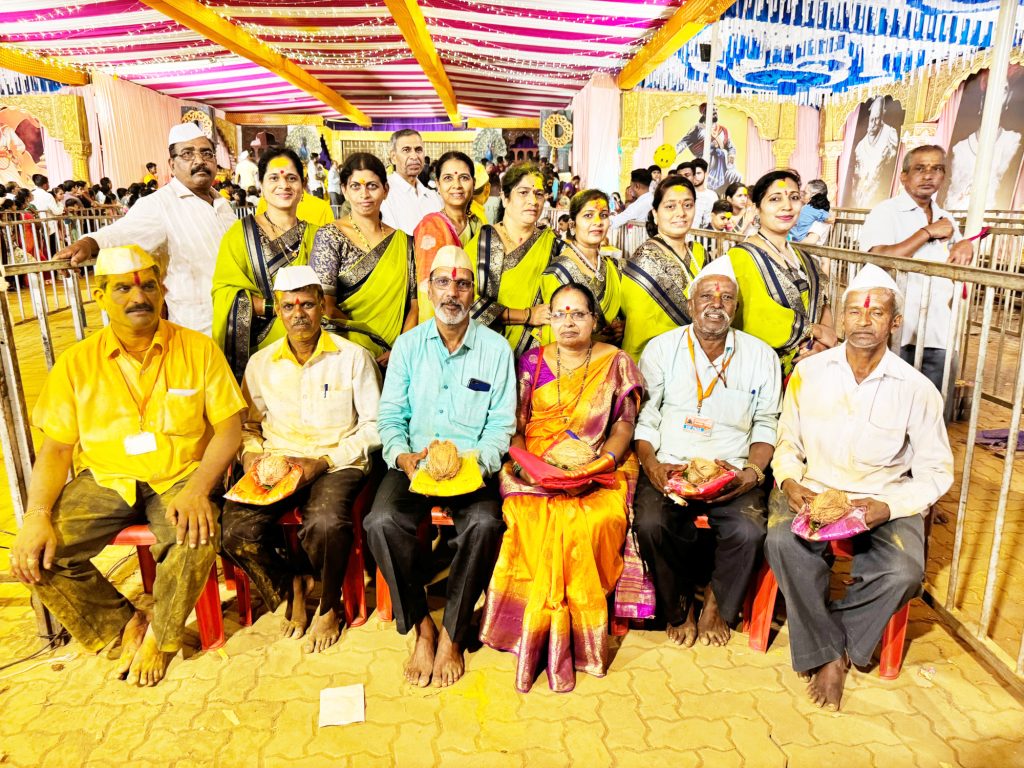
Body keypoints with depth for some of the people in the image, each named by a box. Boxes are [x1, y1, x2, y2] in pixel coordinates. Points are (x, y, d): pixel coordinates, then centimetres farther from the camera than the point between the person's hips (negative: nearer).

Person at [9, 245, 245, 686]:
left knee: (197, 538, -31)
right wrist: (37, 516, -14)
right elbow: (55, 449, 2)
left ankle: (161, 636, 1)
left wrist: (198, 490, -22)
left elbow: (228, 427, -6)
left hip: (179, 476, -2)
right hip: (104, 480, 3)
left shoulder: (198, 349, -3)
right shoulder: (78, 362, 3)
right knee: (36, 555, -19)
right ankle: (125, 624, 8)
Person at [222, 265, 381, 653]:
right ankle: (290, 585, 9)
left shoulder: (353, 358, 1)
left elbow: (373, 427, 0)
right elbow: (248, 425, 20)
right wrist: (252, 453, -3)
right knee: (235, 530, -25)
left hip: (337, 464, -3)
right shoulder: (260, 364, 11)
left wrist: (324, 462, -11)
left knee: (326, 522, -35)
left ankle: (329, 608, -1)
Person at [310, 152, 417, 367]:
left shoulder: (402, 242, 13)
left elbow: (414, 305, 9)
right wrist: (380, 343, -9)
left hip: (395, 358, 4)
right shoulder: (329, 237, 2)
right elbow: (325, 309, -5)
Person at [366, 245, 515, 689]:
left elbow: (502, 426, 2)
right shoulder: (408, 345, 9)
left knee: (485, 524, -32)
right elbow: (389, 416, 6)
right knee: (382, 522, -28)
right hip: (413, 463, 2)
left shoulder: (496, 348, 4)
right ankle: (421, 627, -5)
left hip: (472, 466, -1)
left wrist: (470, 462, -17)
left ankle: (453, 635, -9)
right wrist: (404, 457, -14)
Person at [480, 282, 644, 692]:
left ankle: (542, 638, -16)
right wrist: (519, 459, -11)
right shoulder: (532, 362, 13)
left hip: (599, 470, 0)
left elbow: (624, 428, 5)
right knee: (535, 520, -31)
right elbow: (516, 426, 9)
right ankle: (558, 643, -15)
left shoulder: (617, 363, 11)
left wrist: (603, 461, -13)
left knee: (590, 521, -32)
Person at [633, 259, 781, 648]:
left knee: (748, 530, -28)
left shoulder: (761, 357, 8)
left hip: (731, 472, 1)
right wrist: (652, 466, -13)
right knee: (650, 524, -29)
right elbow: (644, 418, 4)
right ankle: (678, 605, 3)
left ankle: (717, 605, 6)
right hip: (670, 468, 0)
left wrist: (752, 472, -8)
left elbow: (767, 426, 9)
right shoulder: (661, 349, 5)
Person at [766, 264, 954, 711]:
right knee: (782, 543, -31)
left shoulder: (917, 390, -3)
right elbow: (787, 443, 10)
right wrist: (790, 481, -12)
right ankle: (829, 655, -8)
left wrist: (889, 506, -16)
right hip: (813, 491, 1)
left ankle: (834, 640, 1)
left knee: (904, 573, -29)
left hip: (884, 500, 0)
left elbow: (936, 471, 1)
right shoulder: (809, 372, 2)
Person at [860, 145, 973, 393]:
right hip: (896, 334, -6)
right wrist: (927, 232, -11)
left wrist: (965, 246, 3)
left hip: (941, 336, 6)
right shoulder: (885, 212, -3)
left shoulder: (946, 219, 17)